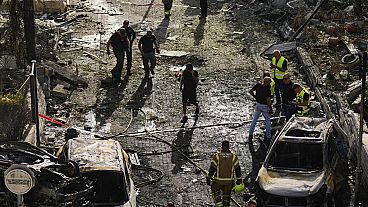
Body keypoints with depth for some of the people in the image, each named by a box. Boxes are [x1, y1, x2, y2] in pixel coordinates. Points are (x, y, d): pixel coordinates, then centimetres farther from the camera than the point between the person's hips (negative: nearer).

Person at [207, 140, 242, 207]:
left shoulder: (217, 156, -5)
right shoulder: (233, 156, 0)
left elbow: (212, 168, -5)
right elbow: (237, 169, 2)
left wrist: (208, 178, 3)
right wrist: (239, 180, 8)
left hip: (218, 180, -2)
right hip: (229, 181, 2)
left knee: (215, 191, 19)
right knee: (226, 195, 15)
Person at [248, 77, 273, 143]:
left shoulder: (258, 85, -8)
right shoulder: (267, 90, -24)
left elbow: (250, 91, -1)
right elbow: (268, 100, -24)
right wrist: (270, 109, -12)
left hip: (258, 104, 5)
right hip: (265, 106, -5)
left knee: (254, 120, 18)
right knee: (268, 121, 12)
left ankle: (250, 135, 22)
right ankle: (268, 137, 16)